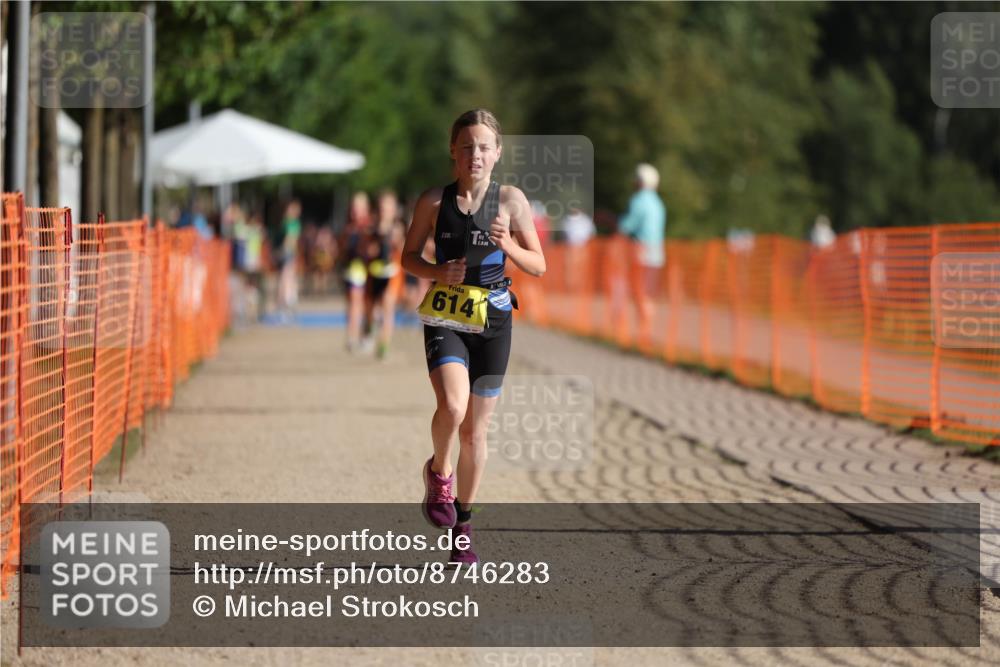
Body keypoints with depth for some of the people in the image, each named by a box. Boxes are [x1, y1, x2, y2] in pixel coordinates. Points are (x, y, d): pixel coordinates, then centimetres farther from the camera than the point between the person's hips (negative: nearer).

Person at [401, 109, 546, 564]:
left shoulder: (510, 200, -1)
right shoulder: (434, 201, -1)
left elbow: (538, 266, 3)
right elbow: (409, 256, 9)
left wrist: (509, 246, -16)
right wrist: (437, 272, -11)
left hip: (492, 320, 1)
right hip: (444, 317, -1)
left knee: (475, 430, 7)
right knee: (452, 406, -26)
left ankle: (462, 525, 23)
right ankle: (438, 473, 6)